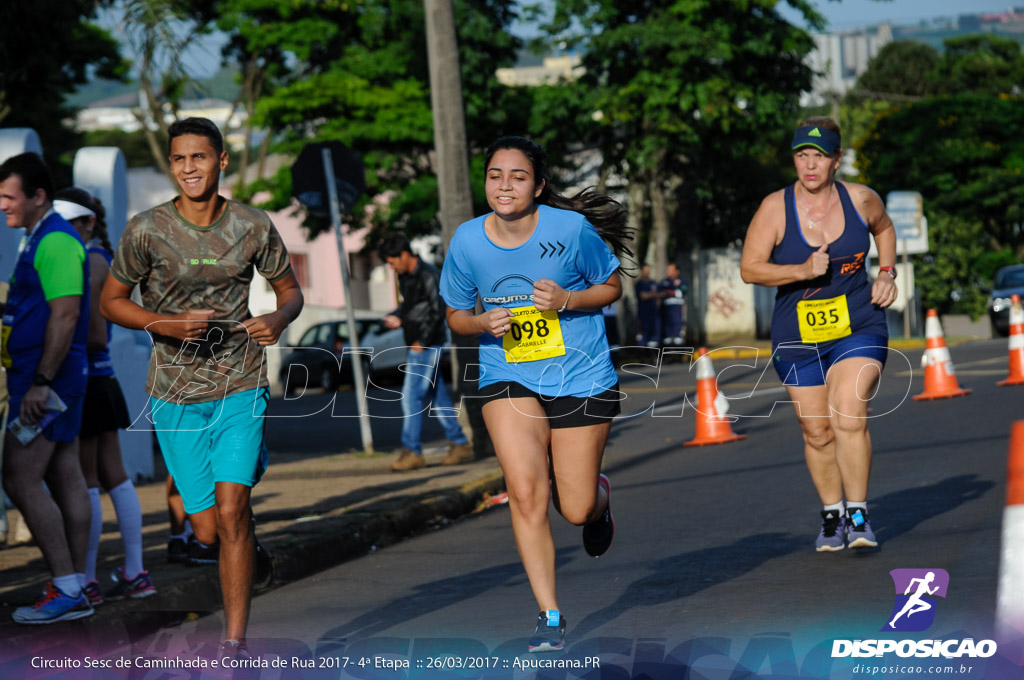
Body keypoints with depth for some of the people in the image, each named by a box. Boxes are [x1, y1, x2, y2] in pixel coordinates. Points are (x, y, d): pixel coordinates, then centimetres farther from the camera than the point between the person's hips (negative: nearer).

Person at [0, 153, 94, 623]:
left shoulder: (56, 241, -15)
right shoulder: (40, 239, 17)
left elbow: (66, 314, -22)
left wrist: (41, 383, -23)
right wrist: (39, 382, 20)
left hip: (47, 380, -10)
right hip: (50, 381, 10)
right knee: (66, 479, 9)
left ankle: (67, 588, -9)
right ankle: (75, 591, 11)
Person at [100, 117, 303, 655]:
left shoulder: (253, 227, -3)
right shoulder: (146, 230, -7)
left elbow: (290, 290, 11)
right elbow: (111, 301, 2)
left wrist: (279, 319, -13)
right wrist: (168, 325, -15)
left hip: (240, 386, 0)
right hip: (175, 394, 0)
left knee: (230, 512, -14)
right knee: (208, 530, 2)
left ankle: (235, 641, -6)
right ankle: (253, 552, 40)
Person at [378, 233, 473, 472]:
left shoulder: (428, 276, -15)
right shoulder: (405, 276, 12)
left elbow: (438, 311, -16)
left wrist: (422, 341, -15)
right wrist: (397, 317, 6)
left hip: (428, 345, -9)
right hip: (418, 347, 9)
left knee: (411, 397, -11)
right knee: (436, 398, 11)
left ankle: (412, 451, -10)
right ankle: (460, 445, 16)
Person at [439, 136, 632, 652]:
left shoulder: (571, 229, -12)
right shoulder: (467, 241, -6)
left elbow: (612, 287, 1)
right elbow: (457, 315, 8)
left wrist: (567, 299, -18)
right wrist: (485, 323, -15)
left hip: (580, 377, -1)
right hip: (508, 377, 1)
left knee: (577, 510, 3)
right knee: (526, 493, -16)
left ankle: (599, 496, 43)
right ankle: (550, 617, -3)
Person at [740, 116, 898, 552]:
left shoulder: (860, 199, -4)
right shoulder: (775, 209, -10)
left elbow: (883, 227, 20)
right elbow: (749, 268, -10)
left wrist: (886, 275, 7)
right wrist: (803, 271, -22)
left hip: (858, 326, 0)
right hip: (798, 336, 0)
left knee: (849, 418, -19)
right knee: (817, 433, 6)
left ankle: (858, 516, -8)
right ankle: (832, 515, 27)